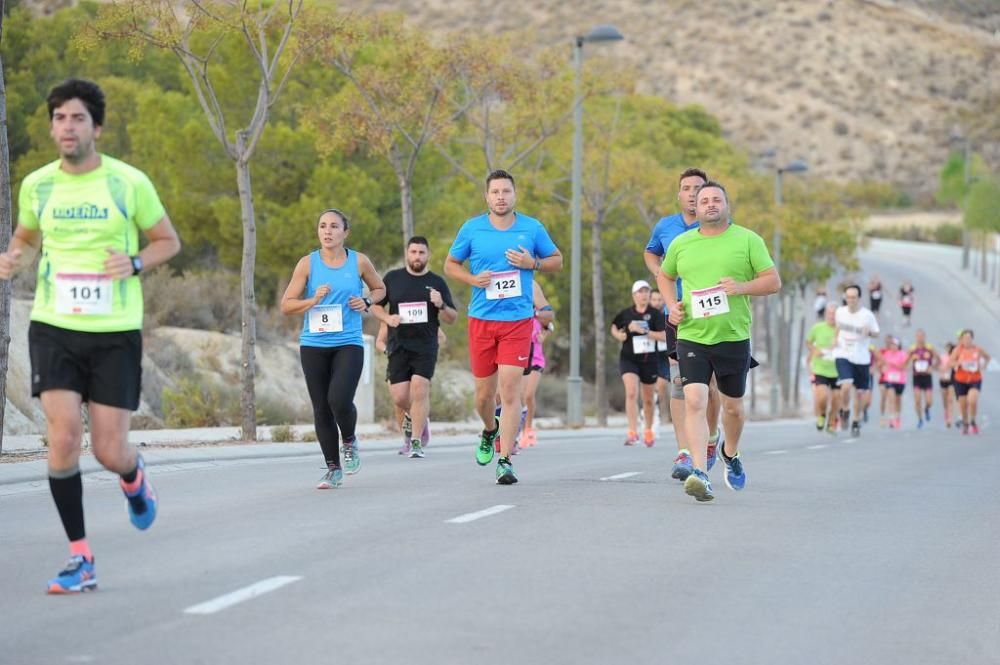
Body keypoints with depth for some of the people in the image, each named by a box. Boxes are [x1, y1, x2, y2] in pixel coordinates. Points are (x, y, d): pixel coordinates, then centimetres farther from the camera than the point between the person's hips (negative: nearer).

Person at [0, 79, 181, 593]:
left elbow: (168, 241, 7)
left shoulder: (129, 182, -4)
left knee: (109, 451, -2)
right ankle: (80, 559, 1)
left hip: (116, 332, -2)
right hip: (54, 327, 2)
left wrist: (135, 263, -14)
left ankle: (133, 476, 39)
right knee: (63, 439, -11)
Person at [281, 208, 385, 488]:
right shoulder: (307, 263, 2)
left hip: (349, 344, -1)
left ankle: (350, 442, 13)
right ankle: (333, 469, 17)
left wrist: (367, 301, -1)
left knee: (340, 400, -20)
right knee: (321, 409, 3)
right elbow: (286, 306, 2)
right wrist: (313, 300, -14)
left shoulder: (359, 262, 2)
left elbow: (380, 288, 20)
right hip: (313, 345, 2)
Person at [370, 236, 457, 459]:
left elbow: (453, 319, 8)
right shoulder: (392, 278, 9)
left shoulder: (437, 283, 6)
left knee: (420, 389, -16)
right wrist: (387, 318, -5)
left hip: (426, 347, -1)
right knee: (399, 397, -3)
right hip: (398, 346, 1)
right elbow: (375, 305, 15)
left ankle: (416, 442, -10)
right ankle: (412, 416, 32)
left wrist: (441, 306, -13)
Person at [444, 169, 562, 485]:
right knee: (484, 393, 8)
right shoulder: (472, 229, 3)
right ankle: (490, 430, 42)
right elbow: (450, 265, 13)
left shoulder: (532, 228, 2)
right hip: (481, 319, 1)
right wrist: (473, 279, -7)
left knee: (510, 388, -11)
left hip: (518, 320, -1)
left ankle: (505, 460, -8)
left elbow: (557, 260, 13)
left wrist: (532, 263, -8)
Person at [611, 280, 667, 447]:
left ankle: (648, 431, 34)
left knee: (648, 399, 13)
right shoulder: (625, 314, 1)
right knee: (631, 393, -21)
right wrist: (619, 335, -3)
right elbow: (614, 327, 19)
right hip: (628, 358, 0)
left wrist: (643, 331, -21)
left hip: (649, 359, 0)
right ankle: (632, 432, -23)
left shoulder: (655, 314, -4)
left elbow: (663, 336, -12)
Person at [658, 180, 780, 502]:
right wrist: (672, 305, 6)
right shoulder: (681, 244, 7)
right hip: (692, 337, 0)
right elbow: (665, 276, 25)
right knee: (694, 402, -17)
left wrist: (741, 287, -18)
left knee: (733, 407, 14)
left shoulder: (748, 240, 1)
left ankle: (730, 454, 44)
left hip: (734, 337, 0)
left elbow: (773, 281, 0)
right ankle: (700, 474, -23)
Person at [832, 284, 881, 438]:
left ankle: (856, 422, 28)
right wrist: (835, 338, 3)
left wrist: (869, 332, -21)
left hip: (861, 358, 0)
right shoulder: (840, 312, -2)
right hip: (843, 355, 0)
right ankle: (844, 410, 8)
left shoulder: (867, 315, -10)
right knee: (846, 386, -22)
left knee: (860, 392, 8)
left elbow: (877, 333, 0)